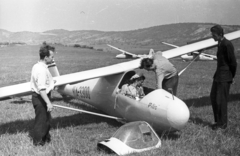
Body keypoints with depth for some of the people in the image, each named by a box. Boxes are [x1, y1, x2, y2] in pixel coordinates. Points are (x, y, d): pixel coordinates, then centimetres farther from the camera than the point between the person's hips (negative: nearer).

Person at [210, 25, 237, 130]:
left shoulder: (227, 45, -17)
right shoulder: (220, 44, 11)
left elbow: (233, 62, -15)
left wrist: (231, 76, -5)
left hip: (225, 77, -9)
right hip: (218, 75, 9)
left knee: (221, 100, -3)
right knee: (213, 97, 12)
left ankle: (222, 124, 11)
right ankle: (218, 120, 24)